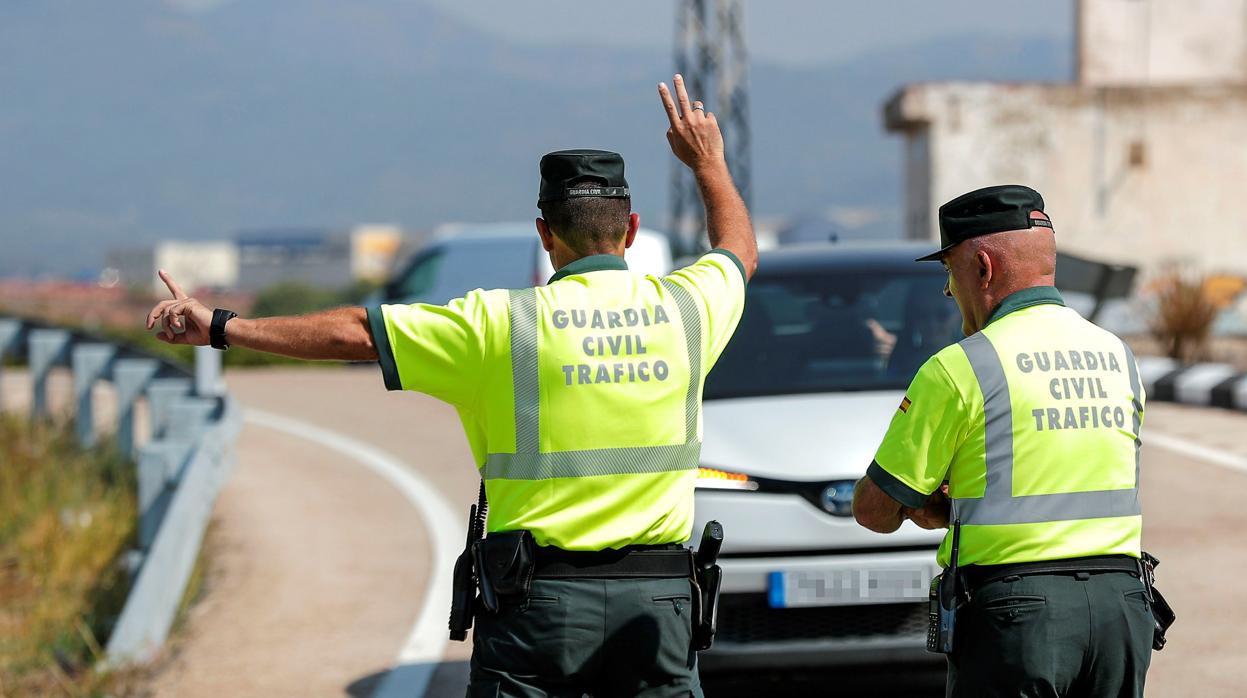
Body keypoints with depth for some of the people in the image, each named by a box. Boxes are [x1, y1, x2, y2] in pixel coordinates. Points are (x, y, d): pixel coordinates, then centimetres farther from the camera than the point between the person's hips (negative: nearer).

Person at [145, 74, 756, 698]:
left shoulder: (502, 323, -6)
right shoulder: (683, 308, 3)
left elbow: (355, 333, -4)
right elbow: (740, 249, 27)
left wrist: (221, 328, 3)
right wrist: (708, 162, 43)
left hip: (539, 599, -2)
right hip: (658, 599, 2)